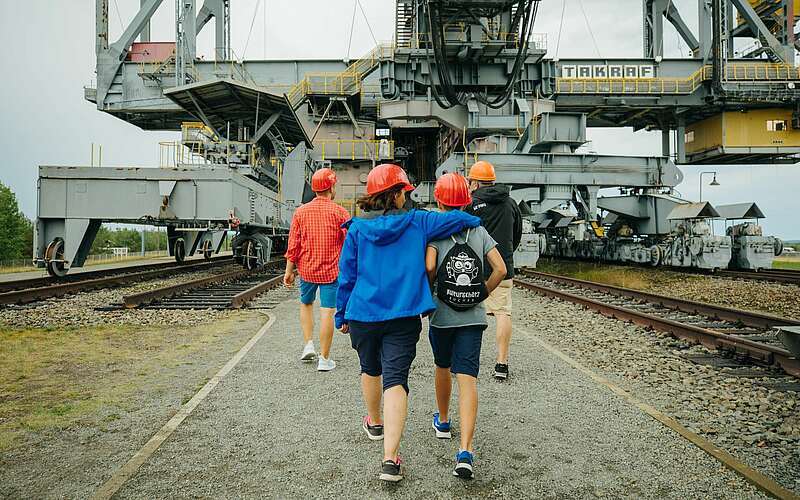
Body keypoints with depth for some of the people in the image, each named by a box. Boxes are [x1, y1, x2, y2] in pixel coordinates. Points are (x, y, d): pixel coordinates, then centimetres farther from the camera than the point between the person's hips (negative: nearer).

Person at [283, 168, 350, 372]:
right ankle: (324, 359, 5)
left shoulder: (300, 212, 0)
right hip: (331, 270, -3)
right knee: (327, 312, 0)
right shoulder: (340, 213, -6)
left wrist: (289, 271, 8)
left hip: (306, 269, 3)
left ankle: (308, 345, 17)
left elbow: (293, 245, 1)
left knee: (306, 304, 24)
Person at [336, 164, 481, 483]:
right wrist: (475, 221, 25)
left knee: (370, 369, 24)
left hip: (363, 314, 2)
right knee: (396, 379, -4)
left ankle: (374, 423, 47)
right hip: (404, 316, -2)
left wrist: (341, 315, 13)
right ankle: (390, 458, -13)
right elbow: (460, 219, 1)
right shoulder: (417, 223, -1)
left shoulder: (357, 228, 0)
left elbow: (346, 275, 4)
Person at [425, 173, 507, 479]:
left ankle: (443, 421, 43)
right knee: (467, 379, -5)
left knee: (442, 368, 23)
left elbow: (428, 267, -20)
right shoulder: (479, 231, 5)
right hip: (473, 316, 1)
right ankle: (465, 451, -16)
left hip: (442, 315, -1)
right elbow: (500, 269, -2)